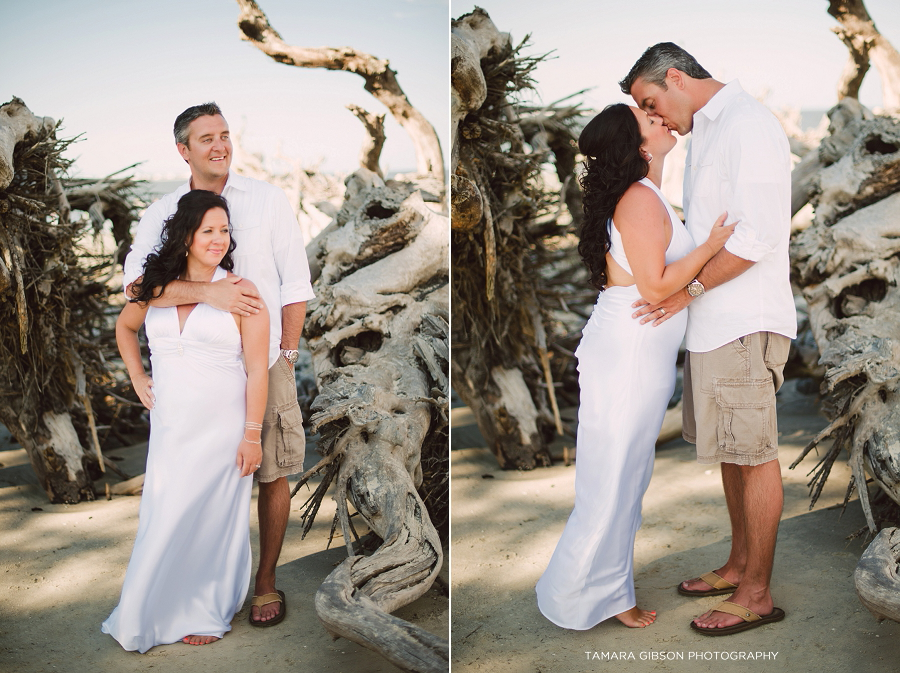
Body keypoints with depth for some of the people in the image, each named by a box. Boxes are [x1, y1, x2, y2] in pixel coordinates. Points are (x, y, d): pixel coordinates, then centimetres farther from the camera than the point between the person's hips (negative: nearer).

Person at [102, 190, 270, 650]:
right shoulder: (157, 287, 4)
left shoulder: (240, 293, -7)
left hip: (220, 430, -4)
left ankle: (207, 613, 24)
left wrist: (252, 435, -12)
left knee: (208, 520, 5)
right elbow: (124, 326, 25)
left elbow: (257, 369, -9)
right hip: (168, 427, 4)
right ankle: (156, 613, 27)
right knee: (162, 519, 10)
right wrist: (136, 377, 14)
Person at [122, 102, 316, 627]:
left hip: (265, 364, -1)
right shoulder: (162, 213, 2)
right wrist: (207, 293, -28)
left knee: (272, 475, 6)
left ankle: (266, 582, 23)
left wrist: (285, 355, -1)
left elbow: (295, 283, 2)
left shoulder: (268, 199, 0)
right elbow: (136, 283, -14)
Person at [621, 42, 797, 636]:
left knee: (754, 455, -2)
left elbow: (757, 236, -20)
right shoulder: (708, 132, 19)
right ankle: (739, 566, 29)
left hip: (745, 324, -10)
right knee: (731, 450, 16)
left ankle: (757, 595, 9)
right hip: (716, 321, 10)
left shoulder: (747, 123, -12)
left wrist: (688, 288, -15)